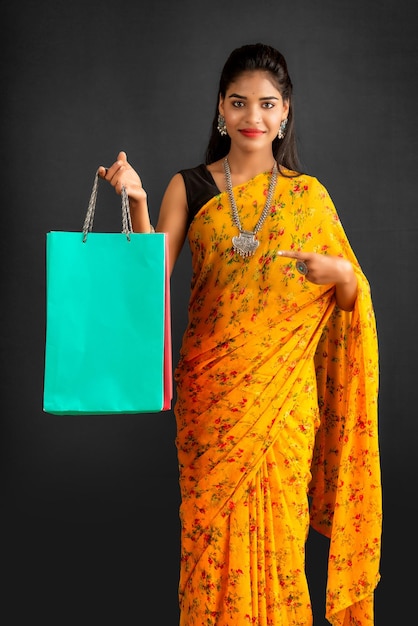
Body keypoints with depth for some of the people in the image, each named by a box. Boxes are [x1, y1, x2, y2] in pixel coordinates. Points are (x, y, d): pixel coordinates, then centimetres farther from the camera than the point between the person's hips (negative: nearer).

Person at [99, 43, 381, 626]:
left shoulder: (309, 194, 6)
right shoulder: (190, 187, 3)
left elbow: (350, 297, 8)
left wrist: (340, 272, -14)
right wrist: (136, 203, -18)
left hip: (284, 389, 1)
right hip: (211, 390, 0)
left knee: (278, 524, 6)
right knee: (213, 524, 6)